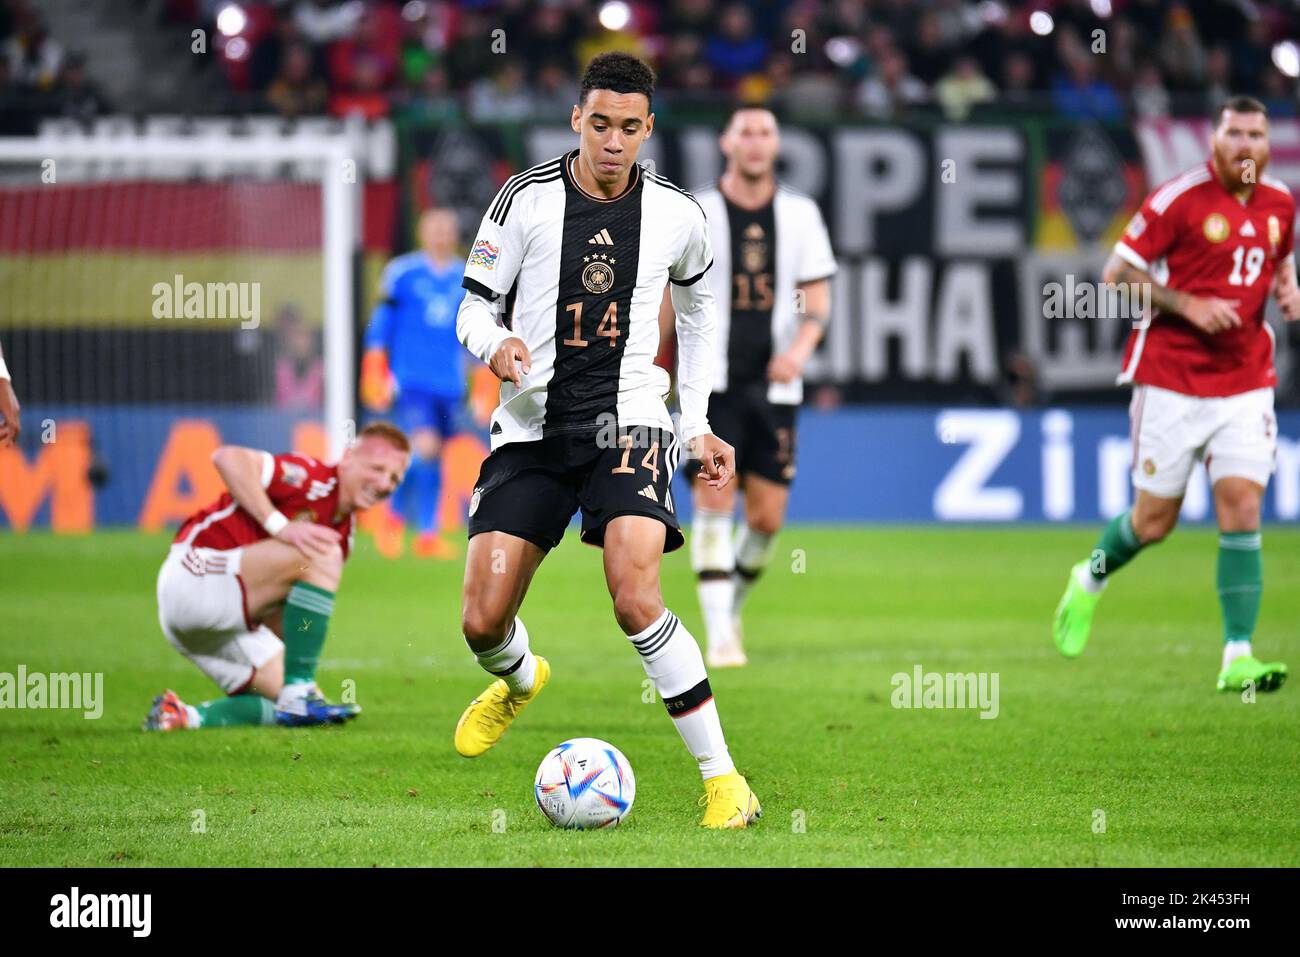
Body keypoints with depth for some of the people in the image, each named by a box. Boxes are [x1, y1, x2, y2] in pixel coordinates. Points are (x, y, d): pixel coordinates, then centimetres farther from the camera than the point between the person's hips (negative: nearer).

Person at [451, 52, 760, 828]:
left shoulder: (676, 214, 0)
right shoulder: (528, 200, -6)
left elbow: (698, 304, 19)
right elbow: (475, 307, -1)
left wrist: (698, 422, 16)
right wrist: (497, 343, -25)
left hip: (627, 423, -1)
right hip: (531, 428, 1)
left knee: (636, 600, -24)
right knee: (483, 623, -2)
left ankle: (723, 776, -16)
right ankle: (520, 679, 38)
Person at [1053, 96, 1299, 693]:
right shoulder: (1180, 198, -10)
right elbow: (1117, 272, -8)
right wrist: (1188, 305, -18)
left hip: (1245, 385, 4)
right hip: (1171, 380, -4)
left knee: (1242, 512, -10)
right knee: (1153, 521, 4)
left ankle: (1238, 659, -11)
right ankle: (1090, 580, 37)